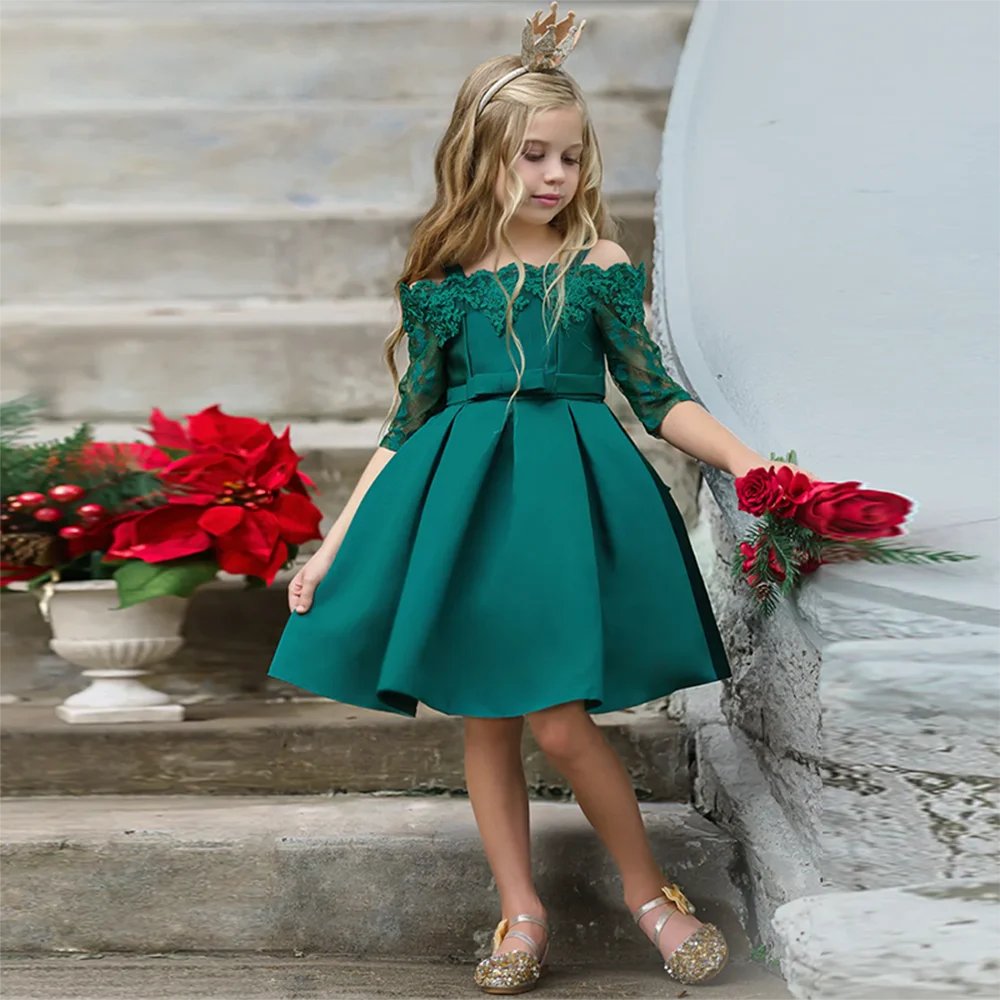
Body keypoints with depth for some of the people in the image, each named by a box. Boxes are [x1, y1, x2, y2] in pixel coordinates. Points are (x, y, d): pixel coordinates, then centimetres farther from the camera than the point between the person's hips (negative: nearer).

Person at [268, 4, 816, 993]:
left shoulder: (598, 267, 0)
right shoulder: (440, 282, 4)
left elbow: (657, 397, 3)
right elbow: (406, 426, 7)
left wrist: (746, 461, -12)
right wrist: (334, 546, 5)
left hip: (567, 495, -2)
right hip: (464, 503, 3)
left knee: (558, 719, -9)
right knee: (485, 717, 7)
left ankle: (647, 888, 15)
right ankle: (520, 911, 23)